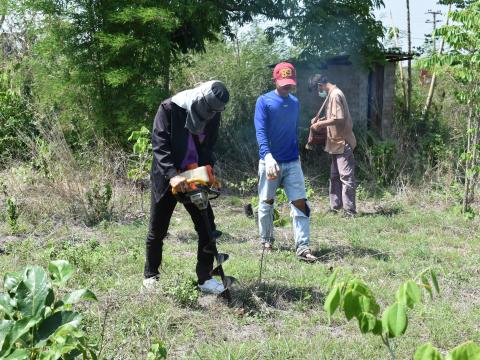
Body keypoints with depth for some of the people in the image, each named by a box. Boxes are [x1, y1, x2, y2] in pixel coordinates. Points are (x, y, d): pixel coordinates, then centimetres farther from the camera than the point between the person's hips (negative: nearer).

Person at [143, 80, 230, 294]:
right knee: (157, 231, 6)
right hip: (166, 178, -4)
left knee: (207, 227, -2)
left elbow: (209, 146, 6)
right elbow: (159, 144, -22)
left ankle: (205, 278, 9)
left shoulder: (212, 115, -3)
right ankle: (150, 275, 24)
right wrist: (172, 175, -33)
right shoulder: (169, 109, -17)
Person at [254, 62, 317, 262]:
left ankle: (302, 247, -6)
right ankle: (266, 240, 29)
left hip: (292, 162, 4)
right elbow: (260, 131, -19)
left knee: (300, 203, -6)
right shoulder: (264, 101, -8)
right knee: (266, 202, 10)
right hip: (270, 161, -3)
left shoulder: (295, 103, 8)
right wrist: (268, 156, -33)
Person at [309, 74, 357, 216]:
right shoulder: (332, 94, 14)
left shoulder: (335, 95, -17)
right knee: (335, 176, 14)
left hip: (343, 143, -10)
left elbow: (338, 119, -24)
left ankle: (350, 210, -4)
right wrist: (321, 119, 9)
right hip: (337, 143, 10)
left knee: (346, 177, -7)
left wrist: (321, 124, -14)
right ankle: (335, 206, 21)